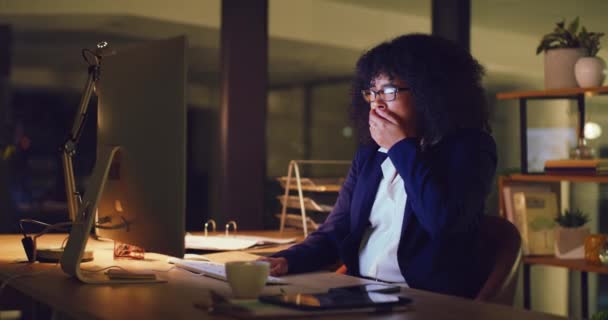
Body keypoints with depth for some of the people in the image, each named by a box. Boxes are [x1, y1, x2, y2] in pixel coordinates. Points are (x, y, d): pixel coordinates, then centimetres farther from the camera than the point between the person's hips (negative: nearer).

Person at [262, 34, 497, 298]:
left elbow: (444, 221, -20)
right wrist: (286, 261, -9)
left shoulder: (469, 147, -3)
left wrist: (402, 147, -10)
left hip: (431, 302, -5)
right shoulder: (368, 155, 14)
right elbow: (335, 232, 10)